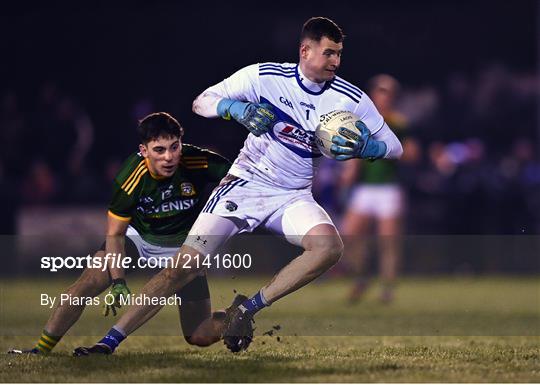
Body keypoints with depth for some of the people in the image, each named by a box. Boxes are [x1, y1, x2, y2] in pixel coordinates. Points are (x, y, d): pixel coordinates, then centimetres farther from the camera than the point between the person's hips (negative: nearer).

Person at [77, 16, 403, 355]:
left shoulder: (350, 99, -5)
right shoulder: (266, 76, -8)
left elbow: (394, 146, 1)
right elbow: (201, 102, -4)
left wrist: (365, 147, -22)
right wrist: (236, 107, -25)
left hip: (293, 196, 2)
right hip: (246, 183, -2)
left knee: (330, 247, -30)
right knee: (185, 265, -14)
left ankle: (247, 309, -18)